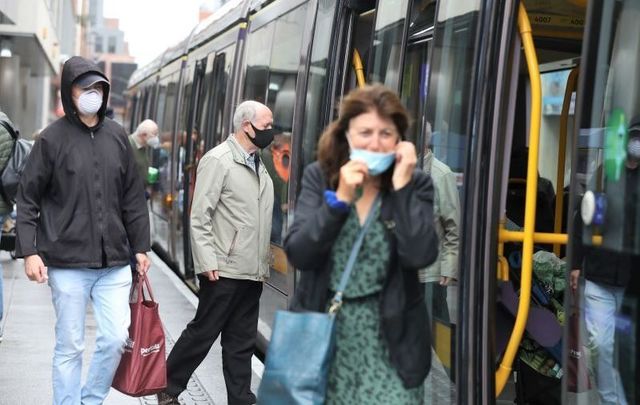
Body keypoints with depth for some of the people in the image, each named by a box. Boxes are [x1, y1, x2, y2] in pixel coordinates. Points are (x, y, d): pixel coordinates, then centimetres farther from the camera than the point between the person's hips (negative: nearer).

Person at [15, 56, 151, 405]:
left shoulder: (117, 136, 7)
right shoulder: (53, 138, -4)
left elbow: (133, 197, 12)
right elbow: (28, 198, -3)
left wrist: (140, 246, 11)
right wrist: (29, 251, -11)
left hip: (114, 262, 4)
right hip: (68, 263, -3)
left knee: (116, 340, 3)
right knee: (70, 347, 4)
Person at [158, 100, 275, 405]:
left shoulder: (258, 165, 15)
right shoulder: (218, 160, -9)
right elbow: (200, 216, -14)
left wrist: (263, 264, 13)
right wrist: (208, 262, -19)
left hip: (252, 273, 7)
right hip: (224, 271, -7)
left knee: (242, 341, 11)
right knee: (202, 333, 3)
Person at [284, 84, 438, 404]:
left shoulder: (415, 184, -4)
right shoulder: (318, 177, -2)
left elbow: (420, 256, -18)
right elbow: (297, 254, -12)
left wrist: (402, 186, -18)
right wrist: (339, 198, -20)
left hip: (388, 337, -1)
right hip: (322, 328, 1)